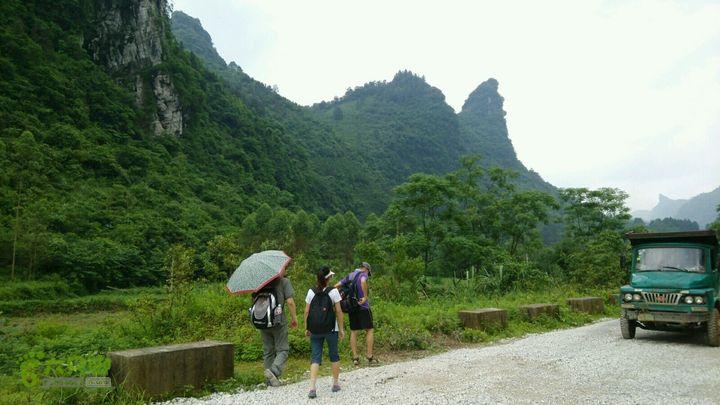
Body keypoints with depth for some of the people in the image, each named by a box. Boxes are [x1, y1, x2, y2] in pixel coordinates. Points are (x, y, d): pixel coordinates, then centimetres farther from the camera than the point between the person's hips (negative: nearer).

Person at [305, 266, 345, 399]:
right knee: (334, 355, 16)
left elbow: (307, 311, 1)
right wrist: (341, 329, 1)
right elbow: (338, 312, -7)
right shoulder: (333, 291, -9)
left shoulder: (311, 292, -1)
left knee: (315, 357, 6)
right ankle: (336, 383, 27)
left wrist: (307, 328, 11)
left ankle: (312, 387, -5)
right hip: (331, 329, -2)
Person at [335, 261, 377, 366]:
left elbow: (336, 286, 14)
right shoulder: (363, 274, -4)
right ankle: (369, 356, -1)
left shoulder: (349, 276, 16)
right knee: (369, 330, 2)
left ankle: (355, 358, 9)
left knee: (353, 332, 9)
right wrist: (365, 297, -23)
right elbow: (363, 282, -29)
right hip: (363, 307, -6)